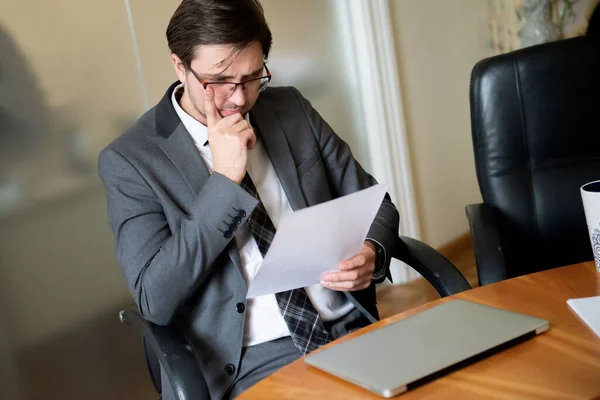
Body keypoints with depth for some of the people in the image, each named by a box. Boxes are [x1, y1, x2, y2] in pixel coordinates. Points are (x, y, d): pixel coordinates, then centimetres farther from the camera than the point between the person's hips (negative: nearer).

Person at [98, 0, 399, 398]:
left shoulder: (292, 109, 8)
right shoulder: (129, 158, -3)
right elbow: (156, 300, -11)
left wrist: (371, 254, -9)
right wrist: (224, 180, -16)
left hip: (354, 328, 4)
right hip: (251, 362, -4)